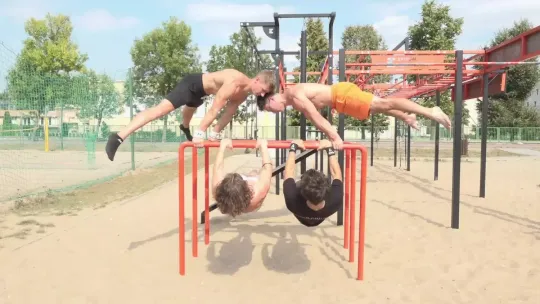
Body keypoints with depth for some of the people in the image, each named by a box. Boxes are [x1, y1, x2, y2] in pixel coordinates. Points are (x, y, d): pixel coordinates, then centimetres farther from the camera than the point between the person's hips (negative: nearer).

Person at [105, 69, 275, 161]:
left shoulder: (244, 93, -5)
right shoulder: (235, 82, -33)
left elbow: (229, 113, 2)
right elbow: (215, 109, -35)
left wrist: (215, 133, 0)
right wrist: (200, 133, -34)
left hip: (202, 91, 9)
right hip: (193, 84, -9)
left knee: (190, 109, 39)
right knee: (162, 109, -24)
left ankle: (185, 128, 74)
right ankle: (119, 137, -33)